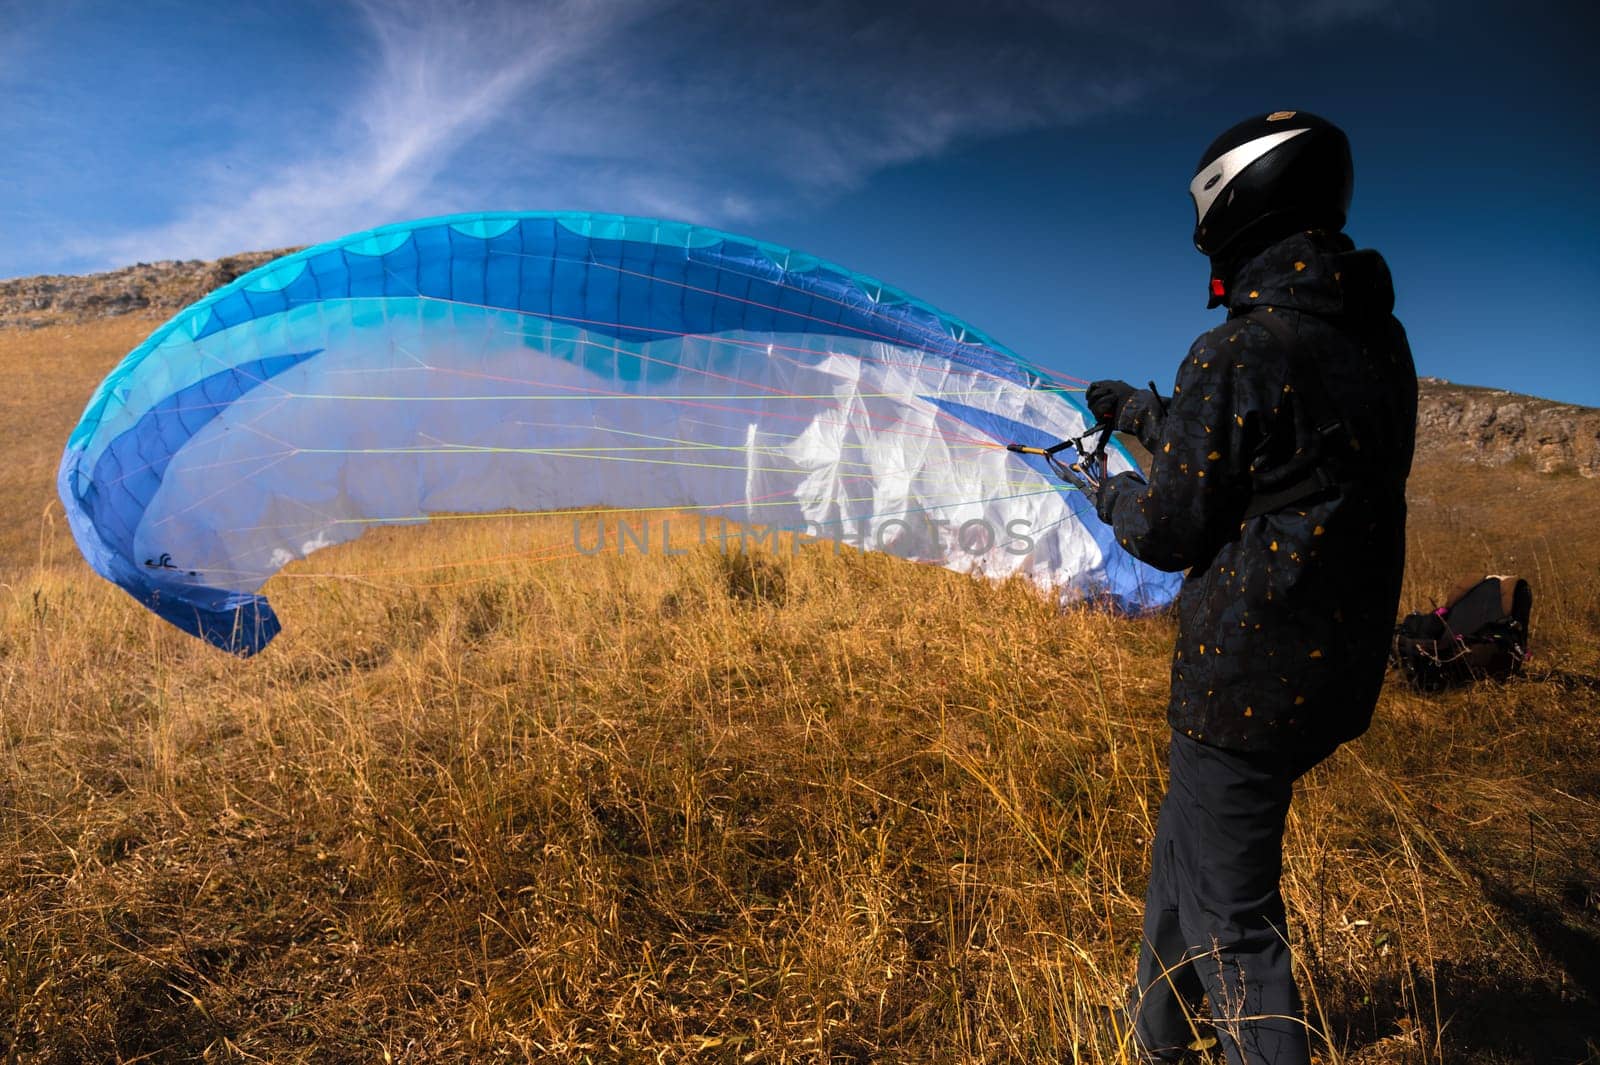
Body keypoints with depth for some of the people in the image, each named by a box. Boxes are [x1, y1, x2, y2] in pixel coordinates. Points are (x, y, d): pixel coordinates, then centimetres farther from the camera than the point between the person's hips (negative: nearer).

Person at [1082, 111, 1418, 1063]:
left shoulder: (1236, 358, -20)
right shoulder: (1382, 343, 6)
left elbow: (1170, 531, -13)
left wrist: (1111, 493, 8)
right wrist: (1143, 411, 28)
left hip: (1247, 680, -9)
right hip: (1340, 670, 9)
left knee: (1231, 913, 6)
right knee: (1186, 848, 25)